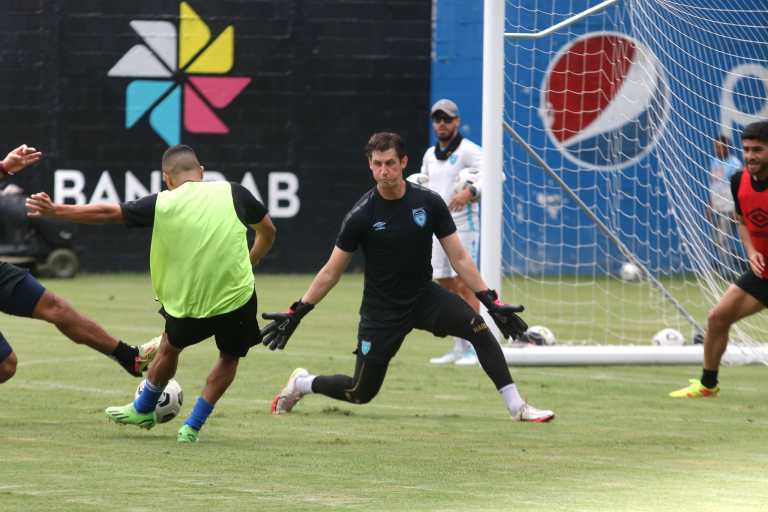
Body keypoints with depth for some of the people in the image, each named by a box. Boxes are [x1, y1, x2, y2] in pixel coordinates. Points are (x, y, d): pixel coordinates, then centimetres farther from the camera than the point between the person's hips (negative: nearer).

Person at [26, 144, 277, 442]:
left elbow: (104, 213, 0)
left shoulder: (162, 204, -4)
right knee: (229, 358, 25)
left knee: (170, 347, 29)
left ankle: (144, 409, 49)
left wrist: (54, 210, 11)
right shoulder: (233, 193, -2)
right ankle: (192, 426, 20)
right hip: (237, 296, 0)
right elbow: (268, 231, 9)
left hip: (187, 303, 0)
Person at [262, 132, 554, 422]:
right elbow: (331, 272, -5)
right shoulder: (361, 216, -14)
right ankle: (302, 383, 32)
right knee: (361, 394, 2)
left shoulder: (429, 203, -8)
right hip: (381, 309, -2)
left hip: (425, 297, 2)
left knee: (478, 327, -24)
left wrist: (490, 301, -7)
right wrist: (296, 313, -7)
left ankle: (516, 407, -19)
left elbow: (459, 257, -2)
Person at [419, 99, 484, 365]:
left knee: (464, 285, -12)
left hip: (463, 225, -8)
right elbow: (424, 184, 30)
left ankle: (475, 349, -12)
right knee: (447, 290, 8)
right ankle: (459, 348, 13)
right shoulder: (430, 154, 16)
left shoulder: (468, 151, -8)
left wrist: (470, 192, -34)